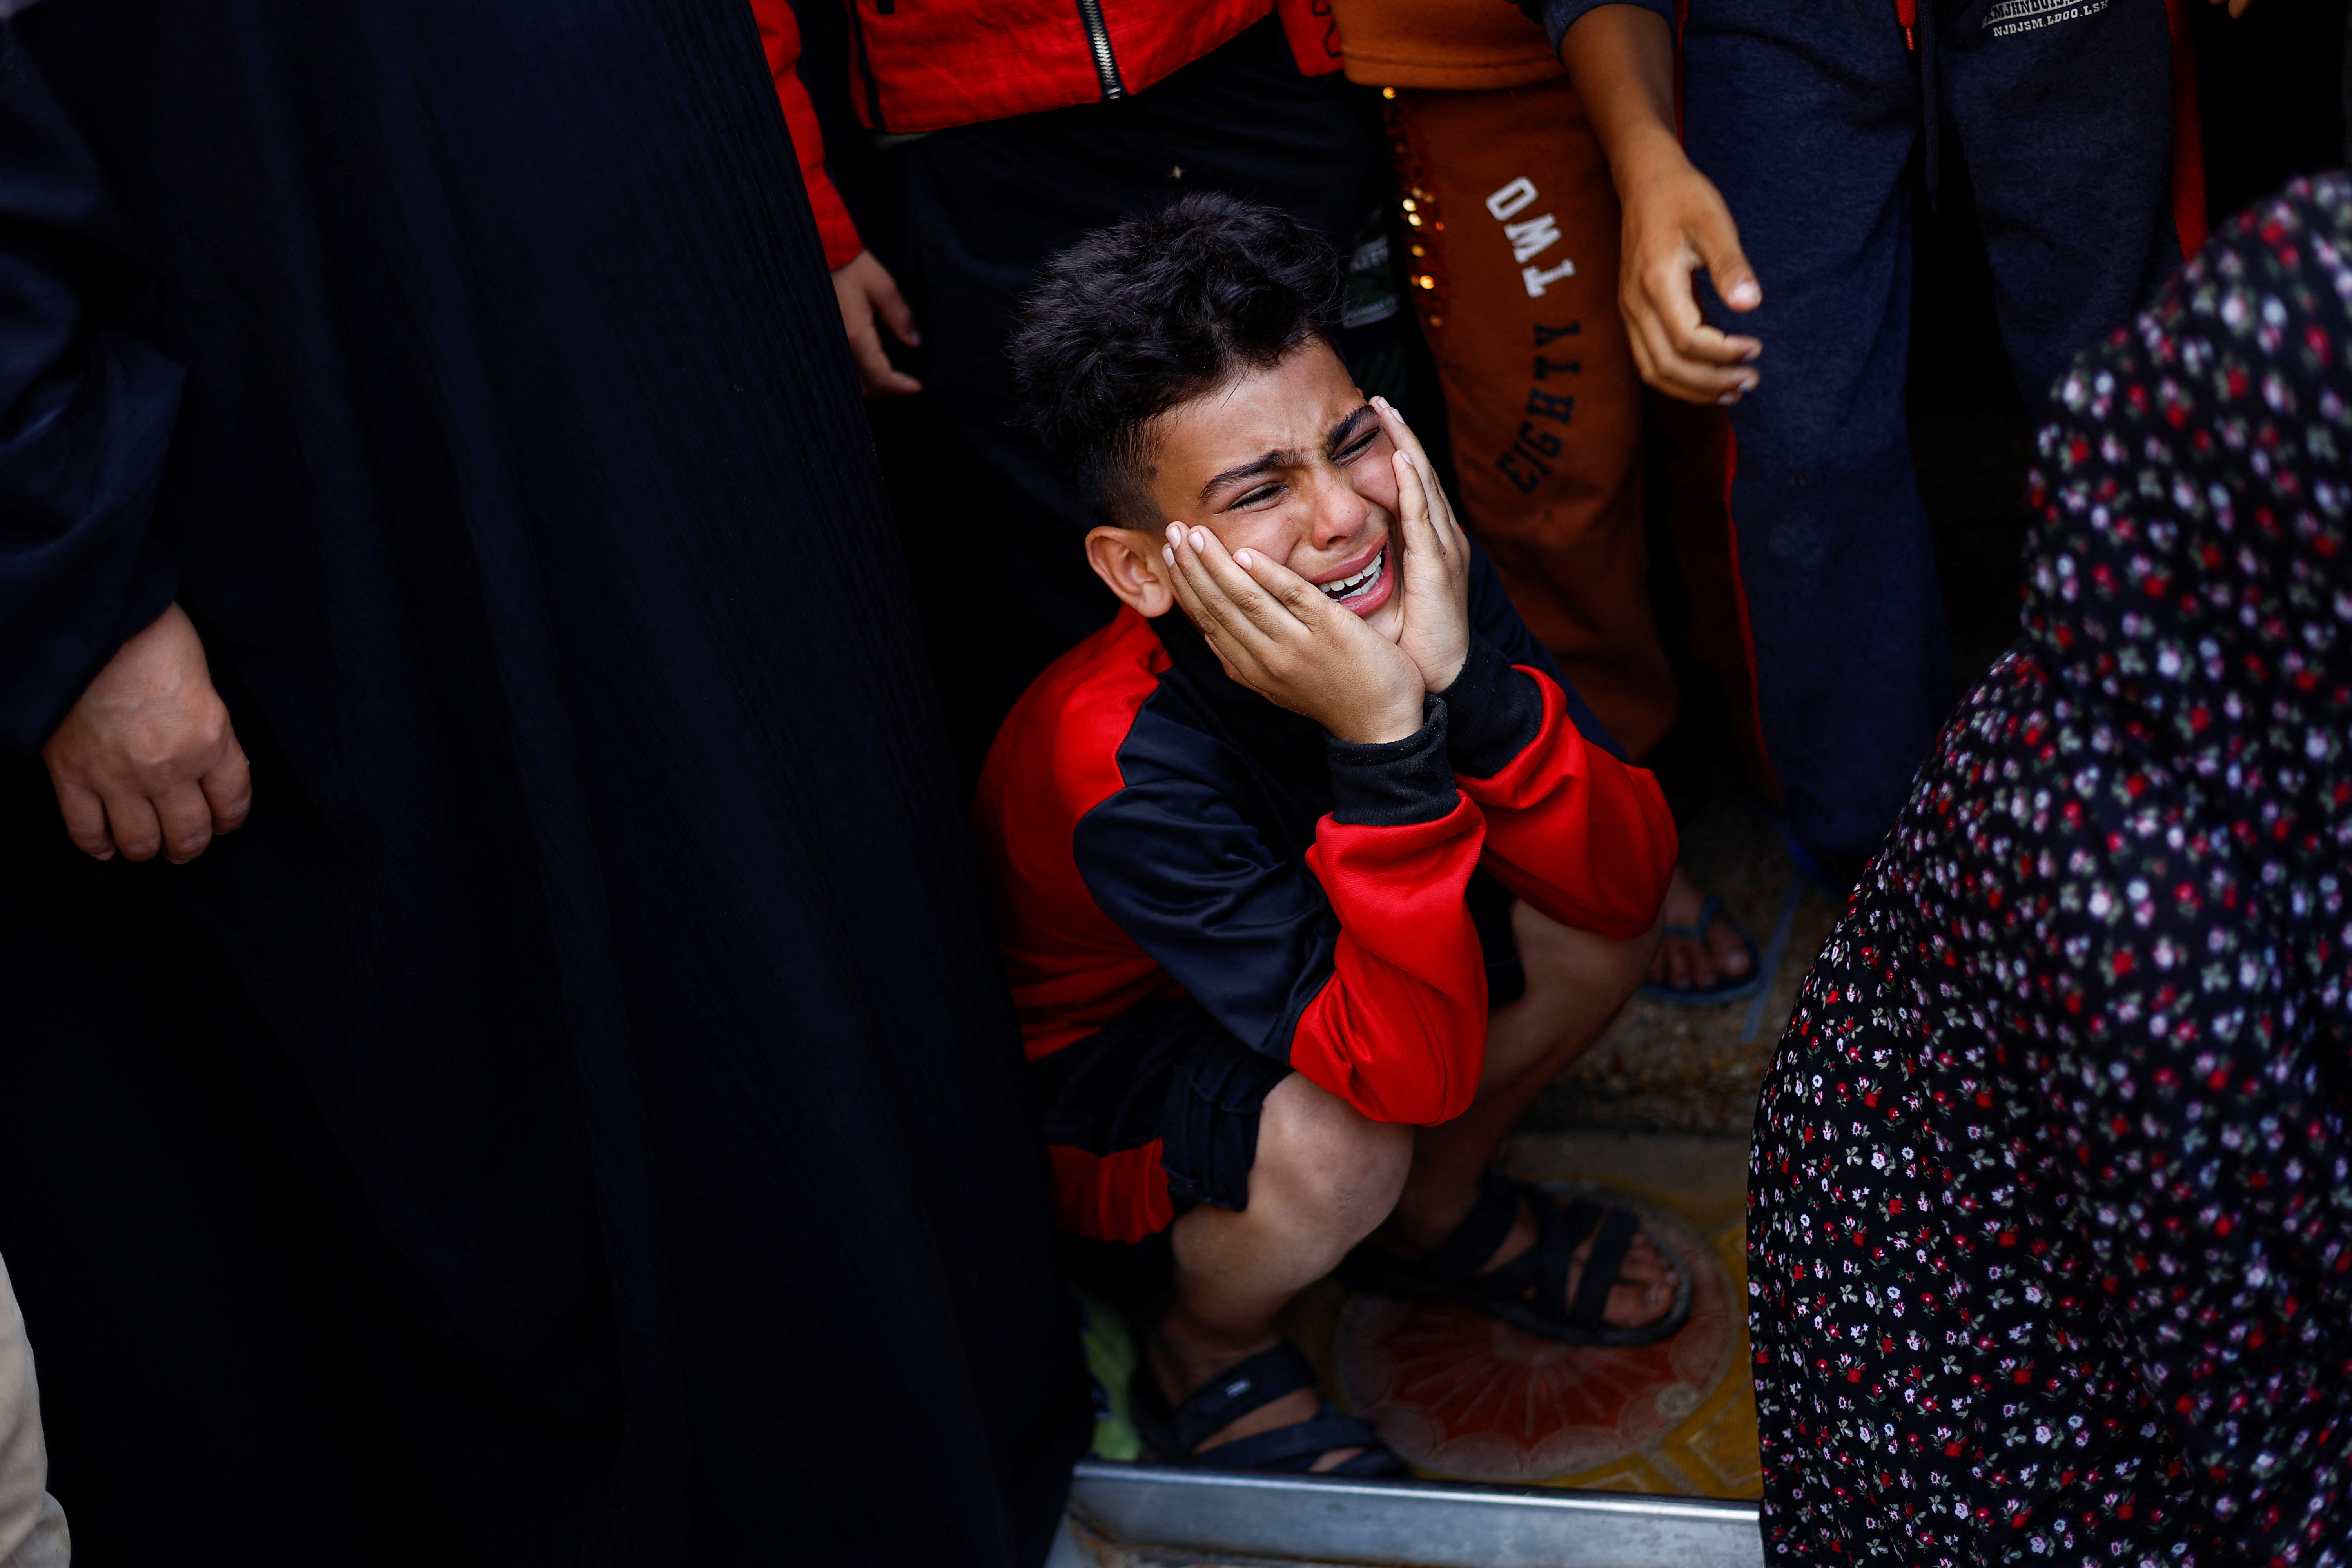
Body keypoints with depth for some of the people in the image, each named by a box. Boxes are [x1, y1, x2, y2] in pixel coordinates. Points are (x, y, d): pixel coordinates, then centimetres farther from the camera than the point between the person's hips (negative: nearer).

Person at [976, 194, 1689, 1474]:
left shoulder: (1413, 576, -23)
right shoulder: (1123, 765, -38)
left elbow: (1630, 886, -26)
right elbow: (1413, 1070, -40)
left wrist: (1465, 680, -42)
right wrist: (1386, 741, -51)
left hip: (1351, 969, 6)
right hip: (1097, 1088, -5)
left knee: (1601, 919, -15)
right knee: (1333, 1149, -35)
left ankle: (1434, 1216, 12)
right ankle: (1206, 1357, 0)